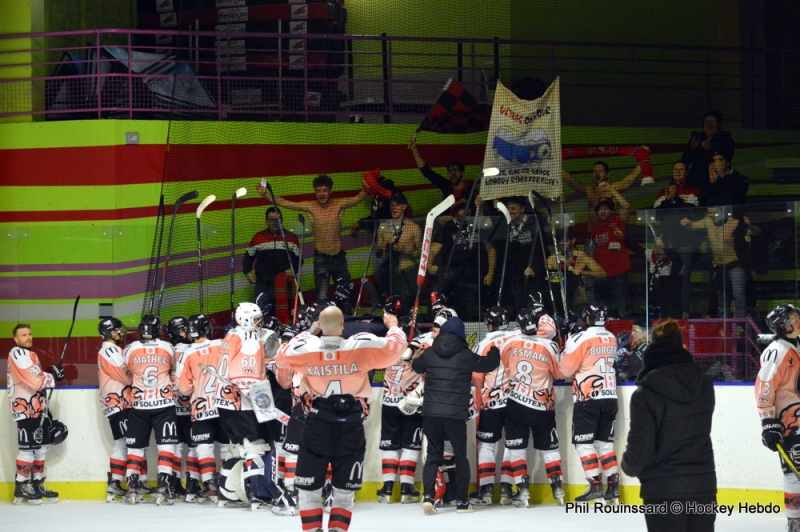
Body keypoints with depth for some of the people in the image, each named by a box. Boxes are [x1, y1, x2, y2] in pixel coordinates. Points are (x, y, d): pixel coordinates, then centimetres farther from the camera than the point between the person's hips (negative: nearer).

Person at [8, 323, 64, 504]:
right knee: (28, 447, -9)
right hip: (25, 408, -10)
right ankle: (21, 488, -5)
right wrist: (53, 376, -10)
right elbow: (34, 380, -22)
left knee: (41, 445, 11)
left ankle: (37, 484, 18)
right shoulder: (18, 354, -13)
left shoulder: (30, 354, 19)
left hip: (37, 408, 10)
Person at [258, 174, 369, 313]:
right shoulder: (310, 207, -7)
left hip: (339, 258, 2)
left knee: (344, 297, 12)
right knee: (321, 298, -3)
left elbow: (359, 198, -14)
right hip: (321, 259, -2)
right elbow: (284, 203, -13)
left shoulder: (339, 205, -4)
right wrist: (266, 196, -26)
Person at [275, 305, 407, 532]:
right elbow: (394, 347, 1)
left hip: (317, 425, 0)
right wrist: (393, 326, 22)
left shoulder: (304, 349, -8)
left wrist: (308, 333, 23)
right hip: (351, 427, 0)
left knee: (309, 486, 9)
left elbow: (281, 356, 13)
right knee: (345, 489, 9)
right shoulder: (363, 346, -13)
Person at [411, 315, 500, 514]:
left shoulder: (429, 353, 4)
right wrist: (494, 352, 32)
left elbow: (416, 367, 24)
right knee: (460, 456, 9)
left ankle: (428, 496, -7)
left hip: (431, 412, 3)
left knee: (433, 454, 10)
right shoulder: (465, 356, -3)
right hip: (455, 414, -2)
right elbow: (489, 363, 10)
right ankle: (462, 502, 11)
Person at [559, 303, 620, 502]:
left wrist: (565, 350, 10)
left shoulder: (581, 339, -11)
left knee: (583, 441, -1)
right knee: (605, 441, 13)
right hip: (610, 396, 7)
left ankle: (595, 485, -8)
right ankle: (613, 484, 8)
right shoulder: (611, 339, 11)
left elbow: (566, 370, -9)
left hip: (588, 398, -7)